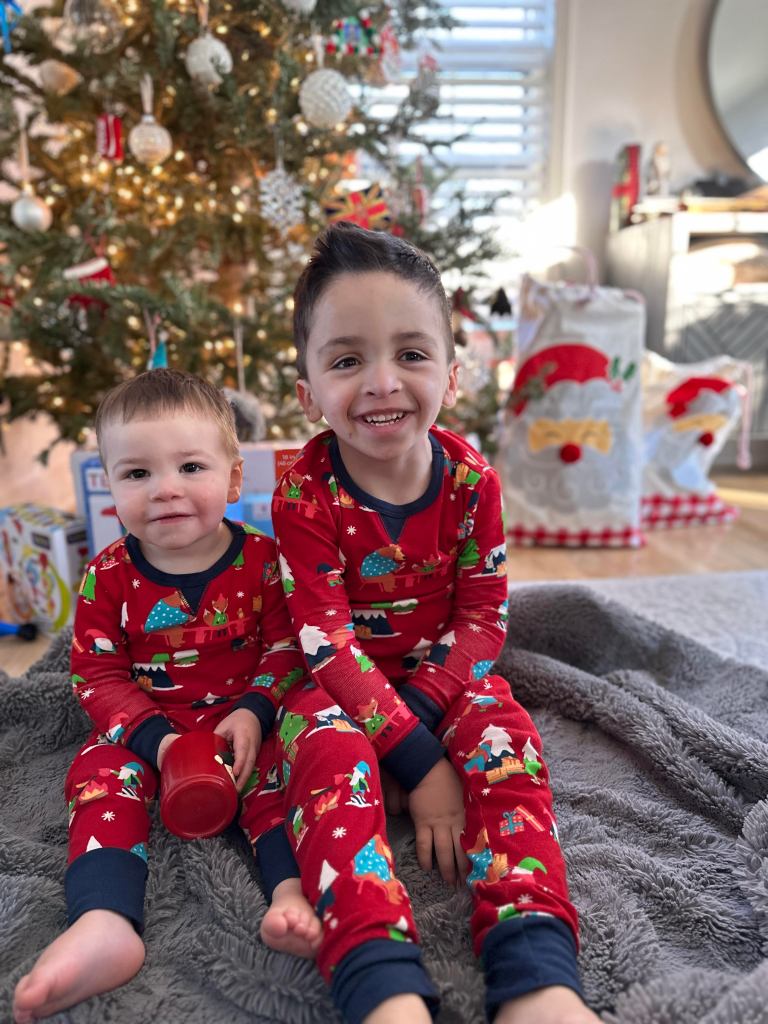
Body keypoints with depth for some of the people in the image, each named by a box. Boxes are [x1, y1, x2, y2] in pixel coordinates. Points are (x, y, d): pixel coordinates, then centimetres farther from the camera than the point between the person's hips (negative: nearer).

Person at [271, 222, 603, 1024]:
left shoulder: (472, 478, -12)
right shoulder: (304, 494, -20)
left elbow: (484, 614, -8)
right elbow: (327, 639, -23)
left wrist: (418, 706, -23)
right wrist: (418, 760, -28)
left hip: (446, 672, 3)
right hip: (342, 683, -2)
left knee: (505, 745, -26)